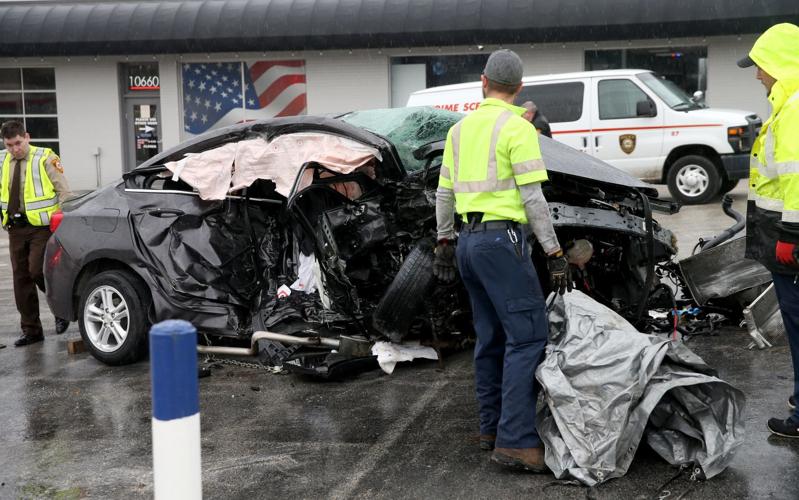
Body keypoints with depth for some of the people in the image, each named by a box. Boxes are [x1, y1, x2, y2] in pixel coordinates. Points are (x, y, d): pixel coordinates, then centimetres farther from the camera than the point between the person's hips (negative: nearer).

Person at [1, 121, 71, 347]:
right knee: (21, 278, 7)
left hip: (41, 225, -5)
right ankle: (31, 330, 16)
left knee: (37, 271, -16)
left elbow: (64, 192, -6)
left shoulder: (45, 158, -6)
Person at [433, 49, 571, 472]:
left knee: (491, 338, 14)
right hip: (501, 238, -8)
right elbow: (533, 198, -13)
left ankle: (491, 427, 19)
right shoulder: (517, 128, -8)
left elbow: (444, 193, 17)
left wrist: (445, 242, 24)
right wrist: (555, 253, -10)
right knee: (528, 337, -9)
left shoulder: (461, 128, 14)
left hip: (468, 240, 8)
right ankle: (515, 440, -15)